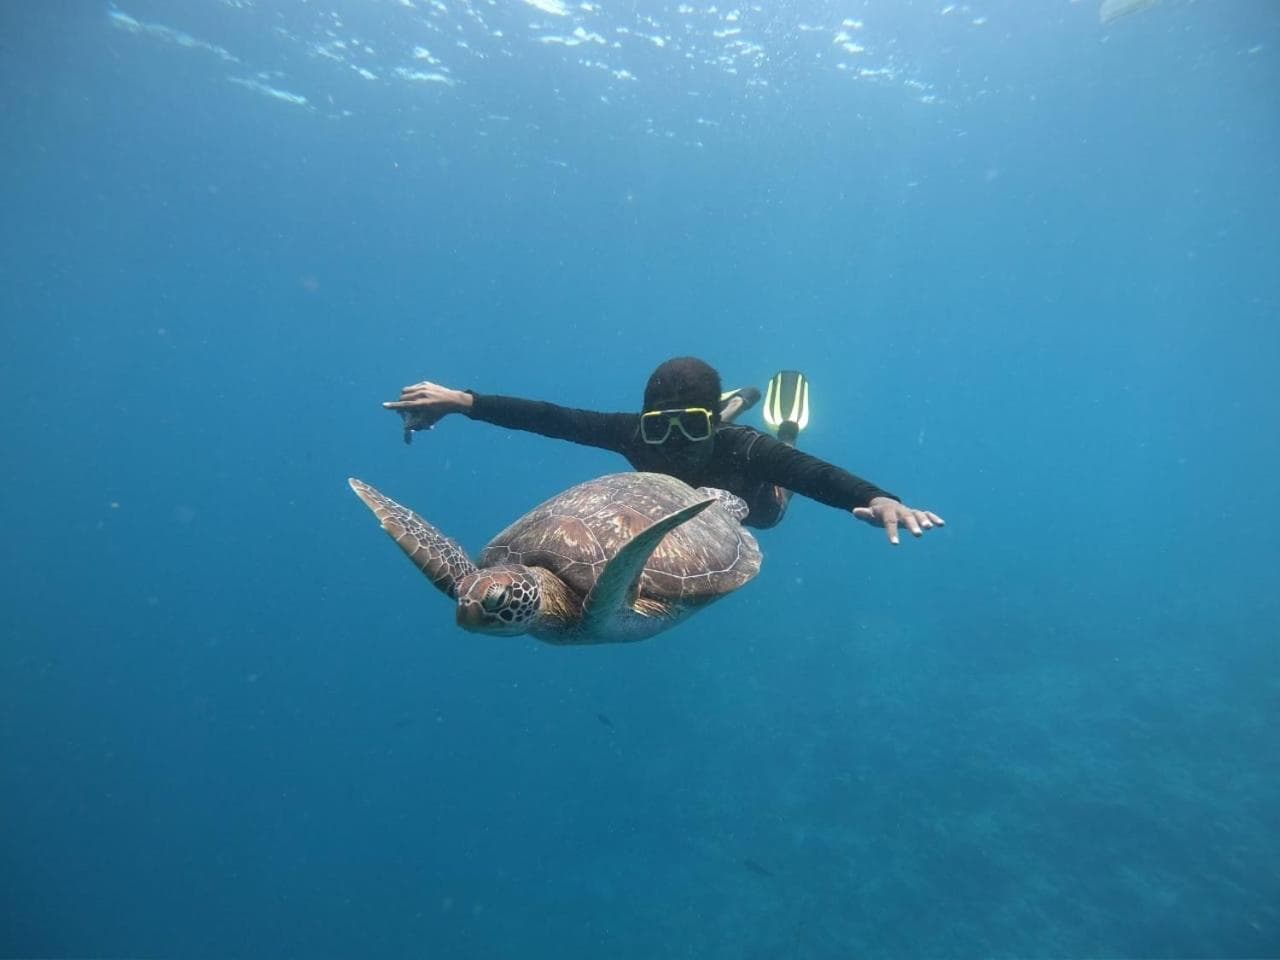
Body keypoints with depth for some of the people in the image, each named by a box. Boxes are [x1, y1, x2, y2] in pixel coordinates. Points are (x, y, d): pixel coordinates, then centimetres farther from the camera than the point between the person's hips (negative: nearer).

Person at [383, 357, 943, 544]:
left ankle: (786, 425, 48)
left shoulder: (740, 448, -48)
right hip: (672, 499, 2)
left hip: (743, 502, -2)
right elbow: (551, 419, -44)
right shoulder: (639, 435, -42)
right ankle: (737, 404, 49)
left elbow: (817, 474, -60)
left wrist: (877, 498, -80)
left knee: (769, 511, 35)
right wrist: (460, 400, -49)